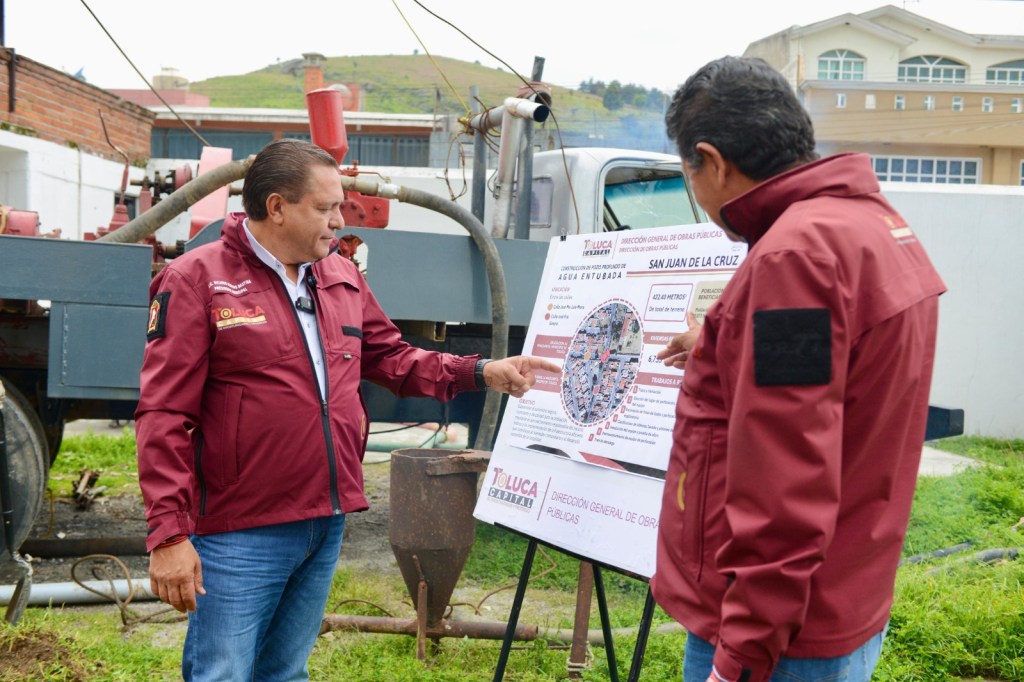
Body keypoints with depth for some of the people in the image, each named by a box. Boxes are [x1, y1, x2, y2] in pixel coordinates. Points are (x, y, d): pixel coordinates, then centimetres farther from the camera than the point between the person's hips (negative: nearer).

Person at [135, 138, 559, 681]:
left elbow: (393, 359, 21)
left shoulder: (343, 280, 11)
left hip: (326, 525, 6)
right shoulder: (197, 280, -9)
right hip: (240, 535, -6)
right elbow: (165, 417, -12)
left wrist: (482, 373, 9)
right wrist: (168, 534, -15)